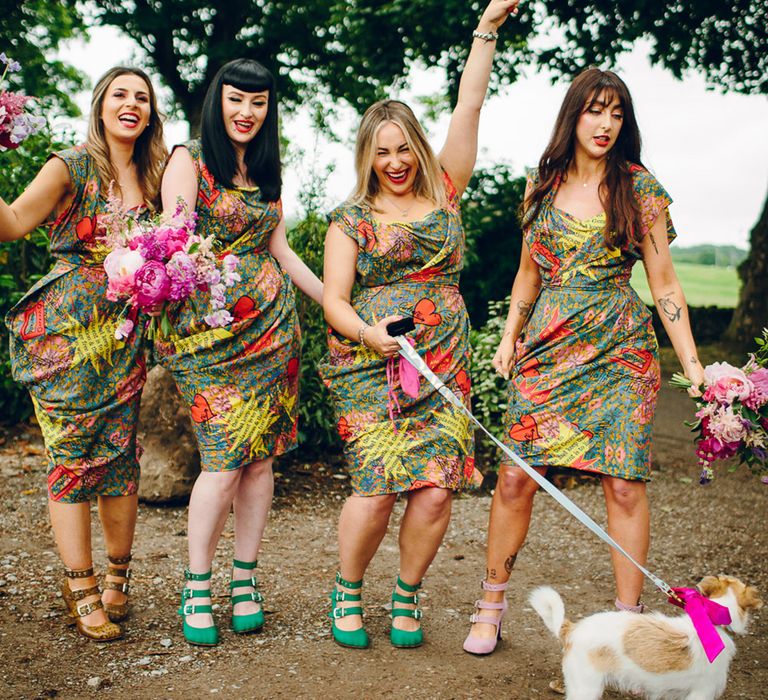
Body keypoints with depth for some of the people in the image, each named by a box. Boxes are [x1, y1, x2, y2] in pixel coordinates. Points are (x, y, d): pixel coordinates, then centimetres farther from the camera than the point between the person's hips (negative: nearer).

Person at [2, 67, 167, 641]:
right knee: (71, 457, -1)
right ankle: (82, 590, 10)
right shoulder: (72, 167, -3)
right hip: (66, 330, -4)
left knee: (120, 455, 4)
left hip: (124, 335, 4)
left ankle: (117, 577, 21)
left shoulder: (153, 177, 11)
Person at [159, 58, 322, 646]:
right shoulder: (189, 160, 1)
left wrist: (336, 301, 21)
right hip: (207, 327, -5)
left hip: (271, 322, 5)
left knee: (261, 454, 2)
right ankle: (197, 587, 6)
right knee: (225, 458, -11)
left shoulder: (267, 171, 17)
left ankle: (245, 580, 15)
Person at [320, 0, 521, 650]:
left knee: (437, 486, -8)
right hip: (369, 364, -2)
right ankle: (347, 590, 15)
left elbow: (468, 110, 8)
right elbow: (334, 299, 1)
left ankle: (407, 596, 16)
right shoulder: (350, 220, 8)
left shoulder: (444, 194, 12)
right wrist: (368, 331, -19)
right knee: (378, 484, -12)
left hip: (443, 364, 2)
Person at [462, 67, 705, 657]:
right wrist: (509, 338, 9)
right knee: (516, 476, -3)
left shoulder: (640, 189, 1)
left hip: (619, 348, -2)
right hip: (547, 345, 2)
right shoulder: (542, 185, 10)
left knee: (624, 483, -4)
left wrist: (693, 364, -4)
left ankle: (629, 617, 10)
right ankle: (492, 603, 14)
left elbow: (664, 284, 1)